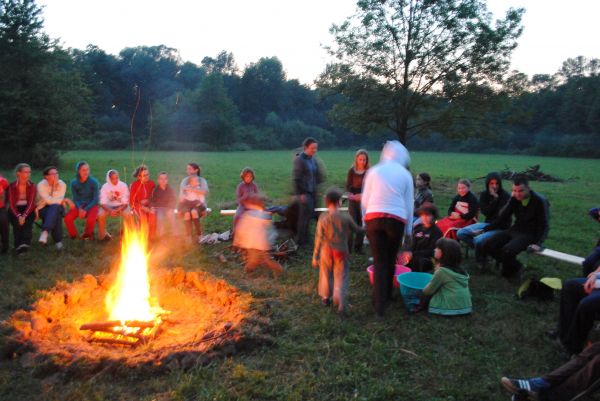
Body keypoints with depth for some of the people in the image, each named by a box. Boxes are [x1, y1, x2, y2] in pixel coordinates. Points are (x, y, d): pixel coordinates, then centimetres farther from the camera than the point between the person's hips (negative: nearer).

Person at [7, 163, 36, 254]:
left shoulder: (32, 186, -2)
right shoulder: (12, 186, -3)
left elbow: (31, 203, -11)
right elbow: (11, 204, -9)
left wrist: (24, 215, -28)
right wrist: (18, 216, -27)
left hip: (28, 210, 0)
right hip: (15, 210, 0)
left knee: (27, 222, -31)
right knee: (17, 223, -30)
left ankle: (25, 244, -47)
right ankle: (19, 247, -37)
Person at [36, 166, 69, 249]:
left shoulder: (62, 184, -7)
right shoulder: (41, 185, -14)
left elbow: (54, 201, -16)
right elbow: (49, 201, -24)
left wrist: (55, 187, -23)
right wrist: (66, 200, -22)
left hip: (58, 208, 2)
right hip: (44, 209, -1)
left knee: (55, 207, -38)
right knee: (56, 216, -37)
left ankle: (45, 232, -48)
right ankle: (58, 240, -36)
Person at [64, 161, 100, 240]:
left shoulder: (93, 182, -13)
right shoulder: (74, 182, -6)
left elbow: (96, 199, -11)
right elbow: (75, 199, -1)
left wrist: (86, 210, -20)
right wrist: (80, 209, -20)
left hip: (91, 205, -3)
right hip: (79, 205, 3)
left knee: (91, 219, -32)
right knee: (67, 218, -23)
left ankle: (87, 235, 2)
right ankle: (74, 235, 5)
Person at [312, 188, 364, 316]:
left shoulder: (323, 218, -9)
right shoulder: (346, 218, -9)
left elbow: (319, 238, -8)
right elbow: (357, 229, 8)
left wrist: (315, 256, -1)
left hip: (326, 251, 1)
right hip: (341, 252, -1)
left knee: (326, 275, 19)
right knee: (341, 277, 5)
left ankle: (325, 297, 33)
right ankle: (339, 299, -13)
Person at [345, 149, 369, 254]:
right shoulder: (352, 171, -1)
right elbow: (348, 186, -1)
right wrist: (352, 195, -20)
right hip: (353, 200, 0)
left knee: (361, 223, 3)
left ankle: (358, 247, 11)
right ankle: (349, 247, -1)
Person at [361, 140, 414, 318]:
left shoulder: (374, 171, 9)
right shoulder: (405, 174, 8)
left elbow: (365, 200, 10)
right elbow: (409, 204, 9)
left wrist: (365, 221, 20)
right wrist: (408, 229, 17)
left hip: (374, 218, 0)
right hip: (396, 220, 0)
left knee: (379, 261, 3)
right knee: (390, 260, 16)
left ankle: (379, 305, -2)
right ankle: (386, 296, 30)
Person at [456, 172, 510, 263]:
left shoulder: (505, 196, -14)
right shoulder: (484, 195, 2)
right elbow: (485, 212, -9)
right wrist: (494, 199, -19)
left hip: (500, 227, -7)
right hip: (487, 223, 7)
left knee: (478, 239, -31)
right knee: (460, 233, -6)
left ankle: (480, 260, -4)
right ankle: (482, 249, 2)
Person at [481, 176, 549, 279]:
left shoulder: (539, 201, -12)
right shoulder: (514, 199, 2)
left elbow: (543, 225, -11)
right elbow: (502, 218, 9)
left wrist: (538, 243, -25)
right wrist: (485, 229, 3)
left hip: (529, 234, -6)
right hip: (515, 230, 6)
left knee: (507, 251, -32)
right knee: (487, 246, -11)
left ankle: (510, 271, 2)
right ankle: (515, 266, 6)